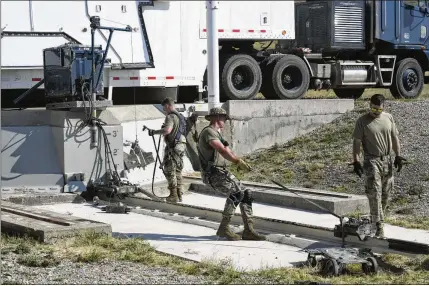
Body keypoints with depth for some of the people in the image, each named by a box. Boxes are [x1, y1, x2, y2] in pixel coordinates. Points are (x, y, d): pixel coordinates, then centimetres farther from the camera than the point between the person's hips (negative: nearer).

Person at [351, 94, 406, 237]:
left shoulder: (388, 118, 6)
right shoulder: (363, 121, -6)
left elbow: (395, 138, 12)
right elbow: (357, 142, -6)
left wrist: (398, 156, 6)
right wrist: (356, 161, -13)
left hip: (387, 159, 5)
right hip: (371, 161, -4)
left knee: (385, 193, 10)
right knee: (374, 193, -10)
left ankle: (380, 217, 27)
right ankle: (378, 224, -11)